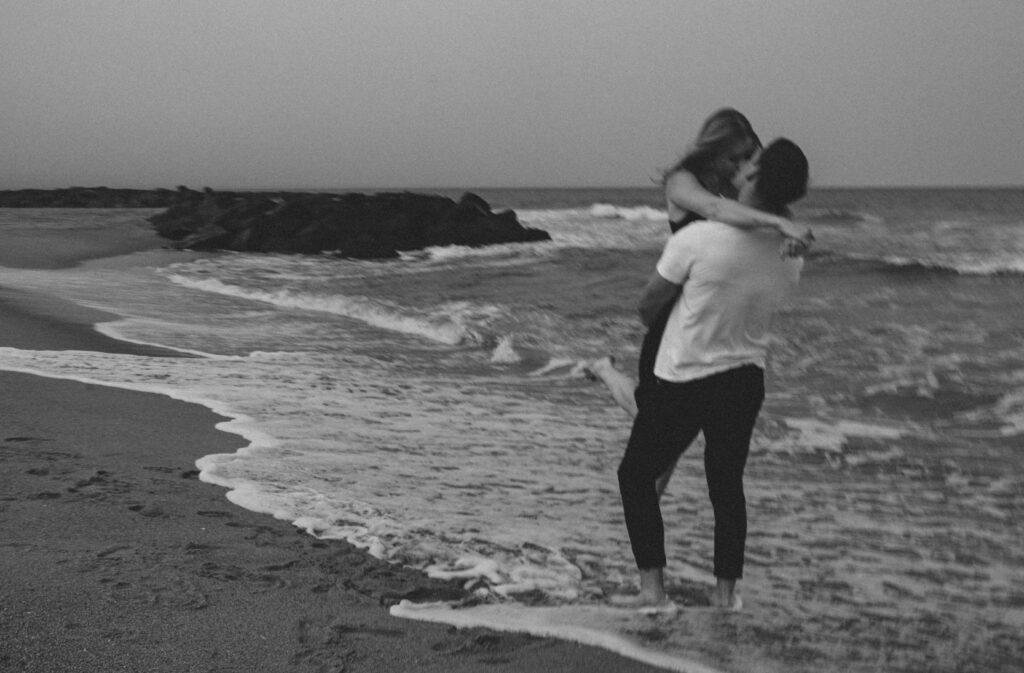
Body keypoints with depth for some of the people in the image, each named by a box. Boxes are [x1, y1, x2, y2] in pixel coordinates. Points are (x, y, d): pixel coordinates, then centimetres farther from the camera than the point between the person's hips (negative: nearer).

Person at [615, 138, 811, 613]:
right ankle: (726, 588, 24)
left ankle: (652, 587, 6)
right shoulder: (791, 258, -9)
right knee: (727, 483, 22)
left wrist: (651, 321, 16)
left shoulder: (697, 239, -23)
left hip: (683, 381, -4)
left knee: (637, 476, 13)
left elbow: (648, 306, -8)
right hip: (745, 381, 4)